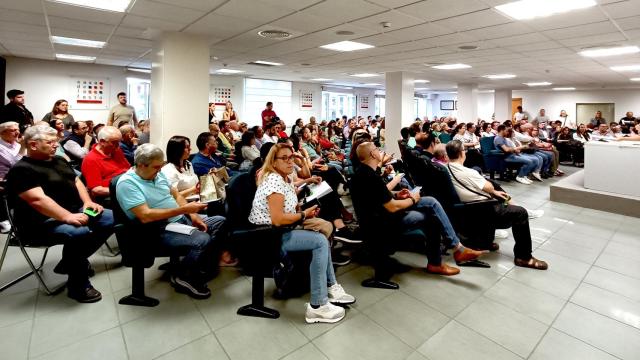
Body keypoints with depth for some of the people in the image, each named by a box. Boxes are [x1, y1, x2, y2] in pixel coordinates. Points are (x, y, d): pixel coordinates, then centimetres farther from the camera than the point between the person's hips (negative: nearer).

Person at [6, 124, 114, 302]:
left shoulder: (58, 161, 15)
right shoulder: (22, 170, -12)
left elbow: (76, 182, 17)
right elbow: (38, 200, -24)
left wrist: (88, 202, -1)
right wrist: (68, 217, -33)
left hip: (75, 212, 9)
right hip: (43, 222, -9)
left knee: (110, 218, -1)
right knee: (80, 232, -36)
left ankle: (70, 262, 6)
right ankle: (77, 285, -16)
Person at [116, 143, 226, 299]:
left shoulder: (157, 174, 7)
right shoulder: (127, 183, -18)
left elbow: (176, 194, 14)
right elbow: (146, 216, -27)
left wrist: (193, 215, -1)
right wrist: (184, 209, -26)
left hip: (182, 219, 9)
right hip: (160, 231, -9)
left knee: (220, 221, 5)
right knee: (202, 240, -30)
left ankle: (201, 268, 9)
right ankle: (181, 277, -1)